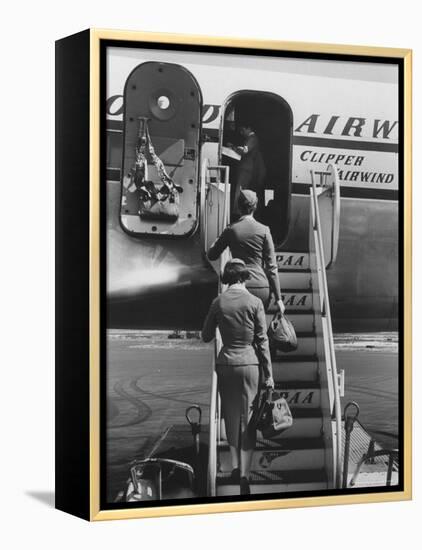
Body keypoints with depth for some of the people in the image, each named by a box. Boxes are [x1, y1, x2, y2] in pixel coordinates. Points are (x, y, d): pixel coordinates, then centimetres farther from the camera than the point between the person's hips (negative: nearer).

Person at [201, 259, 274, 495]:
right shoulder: (254, 302, -7)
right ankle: (244, 474, 0)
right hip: (249, 362, -2)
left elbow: (206, 336, 8)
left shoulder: (218, 302, -1)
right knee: (248, 419, 4)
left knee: (231, 417, 17)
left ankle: (235, 466, 20)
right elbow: (262, 340, -6)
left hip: (225, 363, 2)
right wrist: (269, 374, -1)